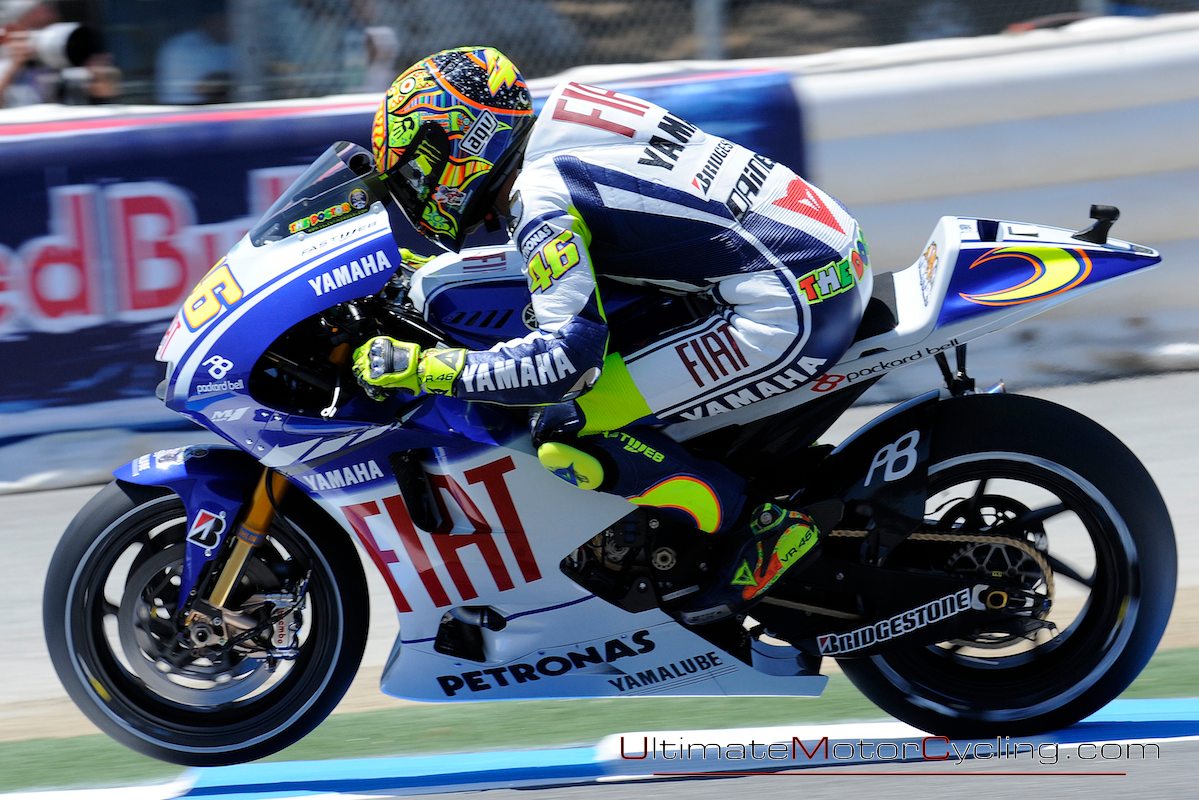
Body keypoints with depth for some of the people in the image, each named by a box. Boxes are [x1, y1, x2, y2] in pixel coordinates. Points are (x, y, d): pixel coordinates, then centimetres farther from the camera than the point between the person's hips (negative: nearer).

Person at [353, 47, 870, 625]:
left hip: (788, 315, -10)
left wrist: (422, 368, -17)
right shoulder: (560, 139, 16)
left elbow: (570, 354, -22)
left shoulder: (541, 198, -11)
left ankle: (756, 531, -4)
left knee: (563, 430, -13)